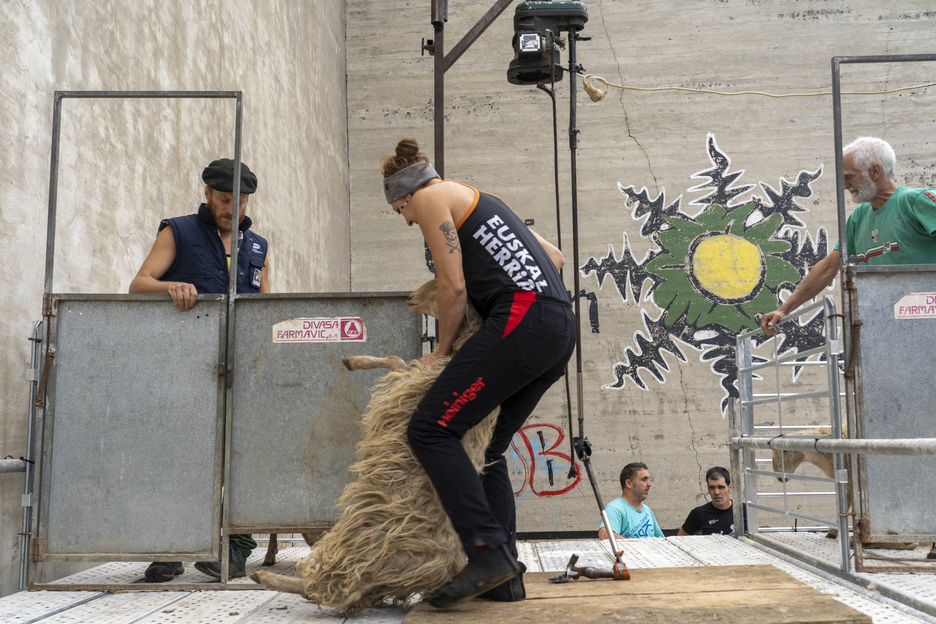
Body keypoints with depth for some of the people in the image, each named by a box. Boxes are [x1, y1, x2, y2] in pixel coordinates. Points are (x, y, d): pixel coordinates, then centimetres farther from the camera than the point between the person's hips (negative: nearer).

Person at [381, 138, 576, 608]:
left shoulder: (431, 197, 7)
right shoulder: (479, 201, 32)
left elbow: (453, 287, -3)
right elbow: (555, 258, 32)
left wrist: (443, 348, 10)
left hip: (522, 321, -9)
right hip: (561, 328, 9)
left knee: (431, 430, -11)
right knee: (487, 446, 12)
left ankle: (488, 552, -18)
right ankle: (505, 578, 11)